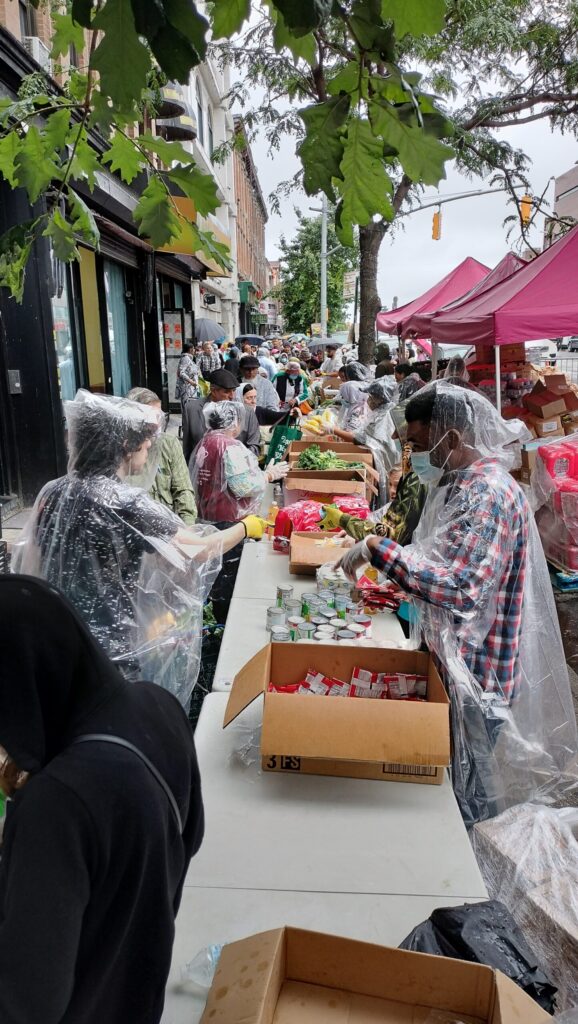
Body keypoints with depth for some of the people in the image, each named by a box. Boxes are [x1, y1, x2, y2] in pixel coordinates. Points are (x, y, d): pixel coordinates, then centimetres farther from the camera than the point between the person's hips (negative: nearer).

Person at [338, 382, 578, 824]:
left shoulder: (489, 494, -25)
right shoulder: (456, 480, 6)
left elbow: (461, 589, -34)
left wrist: (378, 548, -33)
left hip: (476, 671, -9)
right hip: (447, 655, 9)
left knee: (465, 793, 10)